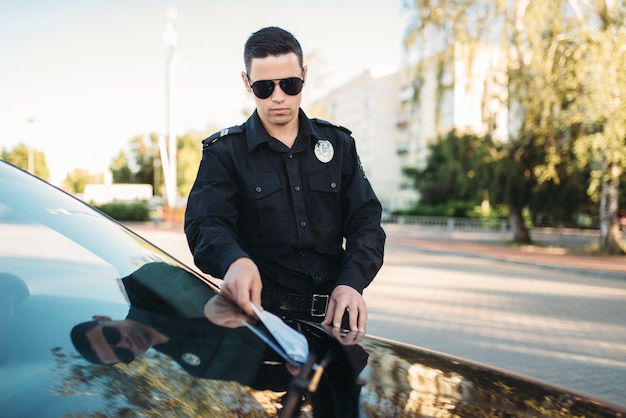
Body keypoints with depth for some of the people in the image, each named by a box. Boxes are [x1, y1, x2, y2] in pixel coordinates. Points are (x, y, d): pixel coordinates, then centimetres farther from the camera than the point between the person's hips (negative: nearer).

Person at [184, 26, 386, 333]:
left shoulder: (338, 144, 11)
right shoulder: (224, 152, 4)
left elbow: (365, 221, 7)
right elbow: (206, 224, -11)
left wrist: (351, 282, -12)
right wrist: (234, 260, -34)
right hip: (262, 315, -2)